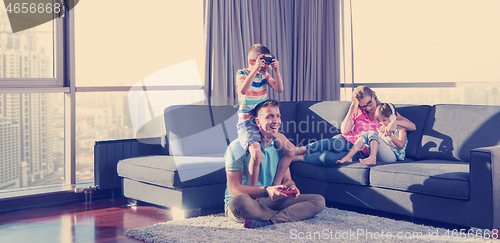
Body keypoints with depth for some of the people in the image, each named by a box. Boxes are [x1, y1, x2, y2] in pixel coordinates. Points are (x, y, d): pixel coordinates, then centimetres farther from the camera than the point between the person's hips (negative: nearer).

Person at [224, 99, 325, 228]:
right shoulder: (238, 147, -12)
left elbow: (287, 180, 10)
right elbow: (235, 189, -17)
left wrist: (291, 187, -16)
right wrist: (266, 190, -32)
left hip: (270, 201, 6)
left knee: (319, 201, -10)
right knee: (239, 200, -43)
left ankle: (268, 221, -29)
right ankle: (289, 216, -20)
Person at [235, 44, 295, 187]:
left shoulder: (264, 75, 11)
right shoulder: (242, 74, -6)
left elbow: (279, 89, 2)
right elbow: (243, 90, -28)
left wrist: (276, 70, -8)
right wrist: (255, 70, -31)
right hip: (247, 122, -7)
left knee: (291, 150, -1)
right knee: (256, 154, -32)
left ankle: (276, 184, 10)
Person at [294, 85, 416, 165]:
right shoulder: (357, 111, 16)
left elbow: (412, 126, 1)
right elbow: (344, 131, 1)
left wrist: (395, 122, -19)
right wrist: (352, 108, -1)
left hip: (360, 153, -3)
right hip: (346, 141, 3)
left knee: (328, 157, -35)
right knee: (332, 143, -39)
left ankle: (299, 157, -17)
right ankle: (300, 149, -21)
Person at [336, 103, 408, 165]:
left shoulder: (401, 129, 5)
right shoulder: (382, 128, 24)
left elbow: (401, 145, -10)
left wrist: (390, 136, -22)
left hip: (393, 156, -6)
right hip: (379, 156, 6)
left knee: (372, 134, -22)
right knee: (366, 134, -11)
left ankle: (372, 158, -43)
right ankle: (348, 157, -25)